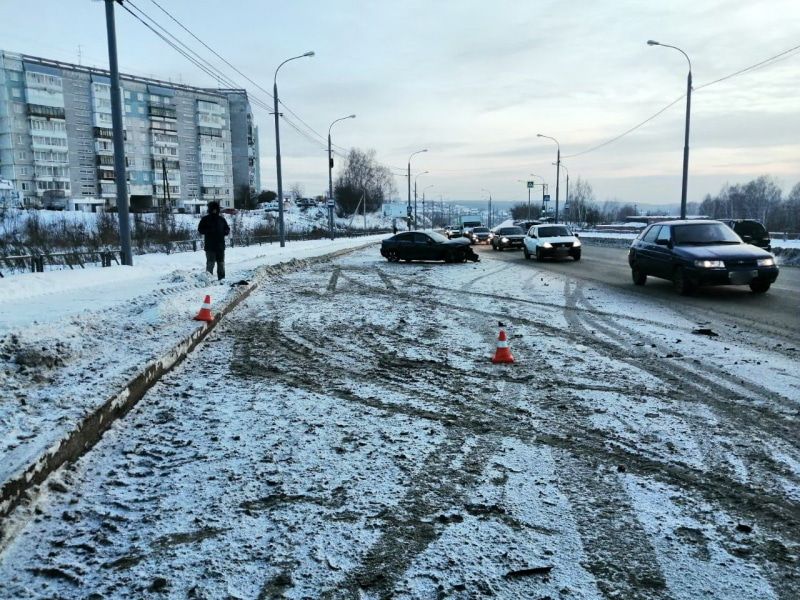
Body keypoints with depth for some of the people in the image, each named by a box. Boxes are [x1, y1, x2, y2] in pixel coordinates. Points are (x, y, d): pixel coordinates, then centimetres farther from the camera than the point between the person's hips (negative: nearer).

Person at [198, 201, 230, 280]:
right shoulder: (205, 219, 3)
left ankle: (222, 279, 16)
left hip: (220, 245, 4)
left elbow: (227, 229, 16)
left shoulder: (221, 219, 12)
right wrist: (209, 231, -15)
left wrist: (224, 232, -6)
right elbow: (200, 229, 0)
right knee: (210, 263, -8)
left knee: (221, 263, 9)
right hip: (210, 246, -4)